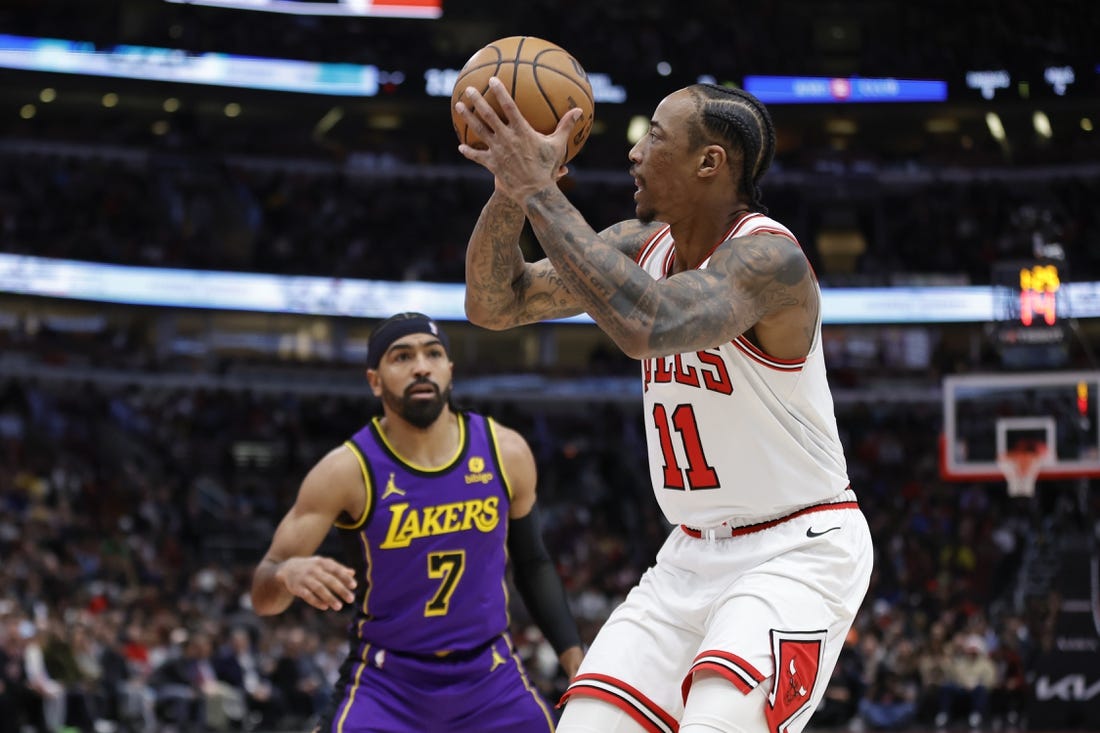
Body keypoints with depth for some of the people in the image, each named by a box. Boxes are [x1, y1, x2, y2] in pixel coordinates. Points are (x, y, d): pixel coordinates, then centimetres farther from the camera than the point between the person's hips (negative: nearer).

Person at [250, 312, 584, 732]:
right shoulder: (346, 471, -15)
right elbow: (263, 598, -16)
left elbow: (533, 564, 13)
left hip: (490, 674, 4)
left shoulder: (506, 453, -5)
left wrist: (573, 654, 3)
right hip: (386, 682, -3)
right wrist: (287, 574, -40)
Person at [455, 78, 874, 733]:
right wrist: (511, 190, -17)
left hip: (800, 549, -8)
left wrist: (541, 191, -36)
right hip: (695, 552, 8)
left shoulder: (771, 258, -22)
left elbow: (645, 326, -40)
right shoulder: (643, 243, 3)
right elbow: (494, 304, 1)